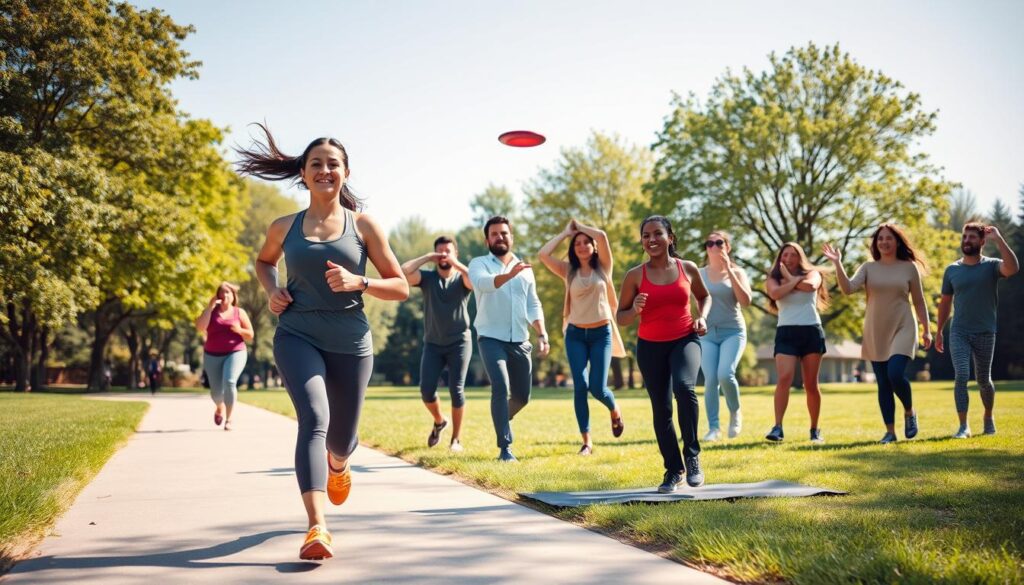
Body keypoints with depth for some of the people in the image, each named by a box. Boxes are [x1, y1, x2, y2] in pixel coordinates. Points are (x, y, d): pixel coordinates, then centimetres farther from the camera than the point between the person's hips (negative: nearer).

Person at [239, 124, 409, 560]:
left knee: (342, 438, 13)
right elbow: (263, 261, 28)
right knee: (314, 418, -26)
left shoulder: (364, 226, 1)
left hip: (350, 342, 1)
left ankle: (339, 464, 52)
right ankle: (317, 527, -33)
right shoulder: (284, 228, 6)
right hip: (297, 335, 0)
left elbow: (400, 288, 2)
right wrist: (271, 291, 6)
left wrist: (358, 282, -17)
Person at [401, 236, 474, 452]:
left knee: (456, 389, -7)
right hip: (433, 344, 2)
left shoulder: (462, 278, 0)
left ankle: (456, 438, 5)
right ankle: (439, 421, 24)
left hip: (459, 342, -2)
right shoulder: (427, 277, 3)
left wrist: (456, 263, -19)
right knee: (426, 389, -6)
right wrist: (427, 258, -9)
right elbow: (402, 272, -15)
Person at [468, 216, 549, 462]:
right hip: (491, 338, -5)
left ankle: (501, 420, 43)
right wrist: (509, 275, -43)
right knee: (500, 388, -21)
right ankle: (505, 448, -15)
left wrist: (542, 335, -4)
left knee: (522, 395, 11)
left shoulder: (524, 269, 13)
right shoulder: (479, 264, -1)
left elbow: (533, 305, 10)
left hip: (520, 341, 5)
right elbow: (483, 283, -25)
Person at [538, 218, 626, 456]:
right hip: (575, 334, 1)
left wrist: (581, 226, 1)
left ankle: (615, 411, 28)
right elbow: (543, 254, -10)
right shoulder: (568, 271, 4)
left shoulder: (603, 267, 1)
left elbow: (602, 236, -15)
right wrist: (566, 232, 0)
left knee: (597, 387, -8)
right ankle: (587, 442, -2)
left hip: (601, 333, -1)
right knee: (580, 386, -9)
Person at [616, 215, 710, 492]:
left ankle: (692, 455, -11)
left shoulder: (688, 269, 1)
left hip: (685, 340, -1)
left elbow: (704, 296, 21)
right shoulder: (635, 275, -3)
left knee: (684, 387, -29)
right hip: (650, 346, 1)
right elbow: (620, 317, 2)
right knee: (661, 409, 5)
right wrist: (635, 310, -19)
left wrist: (702, 316, 2)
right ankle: (673, 470, 23)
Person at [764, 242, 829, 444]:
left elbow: (810, 286, -14)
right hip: (786, 332, 0)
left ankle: (815, 430, 14)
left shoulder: (812, 274, 11)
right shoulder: (774, 278, 11)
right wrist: (796, 280, -6)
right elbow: (775, 293, -13)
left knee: (811, 384, 3)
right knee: (784, 378, -18)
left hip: (811, 331, 1)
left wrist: (789, 279, -1)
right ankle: (778, 427, -21)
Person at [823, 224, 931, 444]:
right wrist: (837, 263, -21)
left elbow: (919, 302, 7)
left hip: (902, 329, -2)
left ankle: (910, 412, 9)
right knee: (883, 384, 5)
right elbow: (848, 289, -12)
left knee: (896, 374, -20)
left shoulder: (909, 267, 2)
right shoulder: (868, 268, 4)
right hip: (876, 333, 2)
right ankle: (890, 431, 13)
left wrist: (927, 330, 4)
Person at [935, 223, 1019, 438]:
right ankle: (963, 426, -11)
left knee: (983, 380, 10)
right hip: (958, 333, 1)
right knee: (961, 376, -13)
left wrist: (999, 240, -24)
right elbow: (945, 303, 12)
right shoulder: (952, 270, 5)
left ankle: (988, 417, 35)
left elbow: (1013, 268, -27)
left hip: (985, 333, -1)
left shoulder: (991, 266, -3)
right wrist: (938, 331, 12)